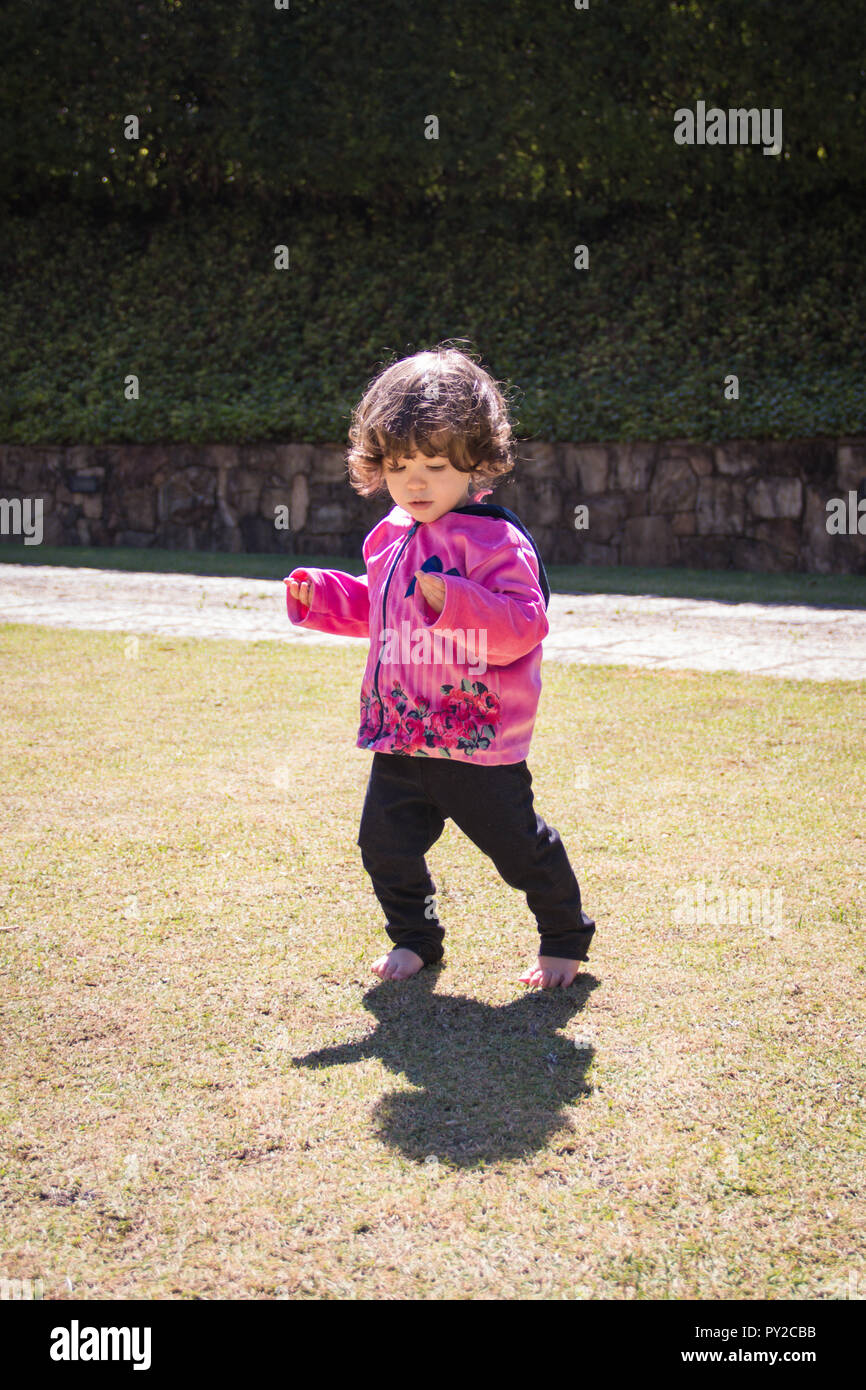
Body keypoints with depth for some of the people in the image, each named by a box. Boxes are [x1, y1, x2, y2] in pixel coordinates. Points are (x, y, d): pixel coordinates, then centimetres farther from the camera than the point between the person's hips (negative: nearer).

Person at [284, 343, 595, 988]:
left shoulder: (496, 540, -15)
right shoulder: (390, 537, 11)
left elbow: (522, 625, -25)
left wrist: (453, 601, -36)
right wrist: (322, 593, 12)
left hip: (478, 739, -7)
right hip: (400, 735, 7)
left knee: (518, 847, 6)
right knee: (386, 842, 9)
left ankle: (566, 940, 29)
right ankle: (415, 938, 32)